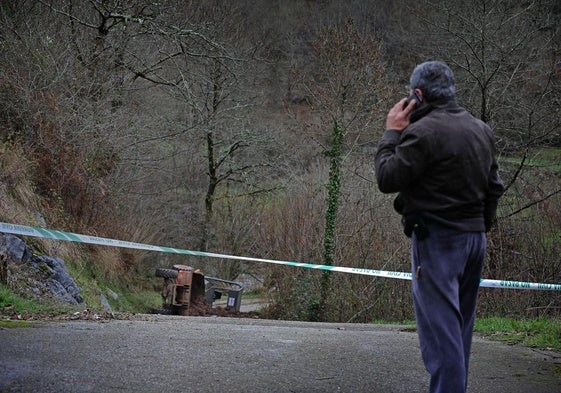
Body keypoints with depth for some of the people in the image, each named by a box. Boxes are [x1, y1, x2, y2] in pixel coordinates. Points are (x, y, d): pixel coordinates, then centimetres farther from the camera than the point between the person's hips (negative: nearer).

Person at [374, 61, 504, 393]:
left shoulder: (423, 131, -16)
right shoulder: (482, 130, 10)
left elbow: (387, 179, -13)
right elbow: (494, 187, 15)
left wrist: (392, 134, -3)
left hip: (438, 239, -8)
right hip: (476, 237, 8)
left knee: (440, 326, -8)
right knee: (461, 325, 16)